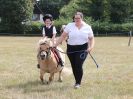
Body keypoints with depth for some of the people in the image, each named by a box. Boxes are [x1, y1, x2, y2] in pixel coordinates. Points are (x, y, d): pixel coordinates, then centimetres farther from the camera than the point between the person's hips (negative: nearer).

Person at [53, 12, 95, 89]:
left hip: (82, 49, -2)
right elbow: (63, 36, 3)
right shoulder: (70, 26, 2)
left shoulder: (87, 27, 2)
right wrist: (55, 45, -2)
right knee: (74, 66, 7)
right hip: (71, 49, 2)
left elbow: (91, 38, 7)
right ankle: (77, 81, 26)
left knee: (79, 65, -13)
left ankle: (78, 83, 3)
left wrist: (91, 47, -11)